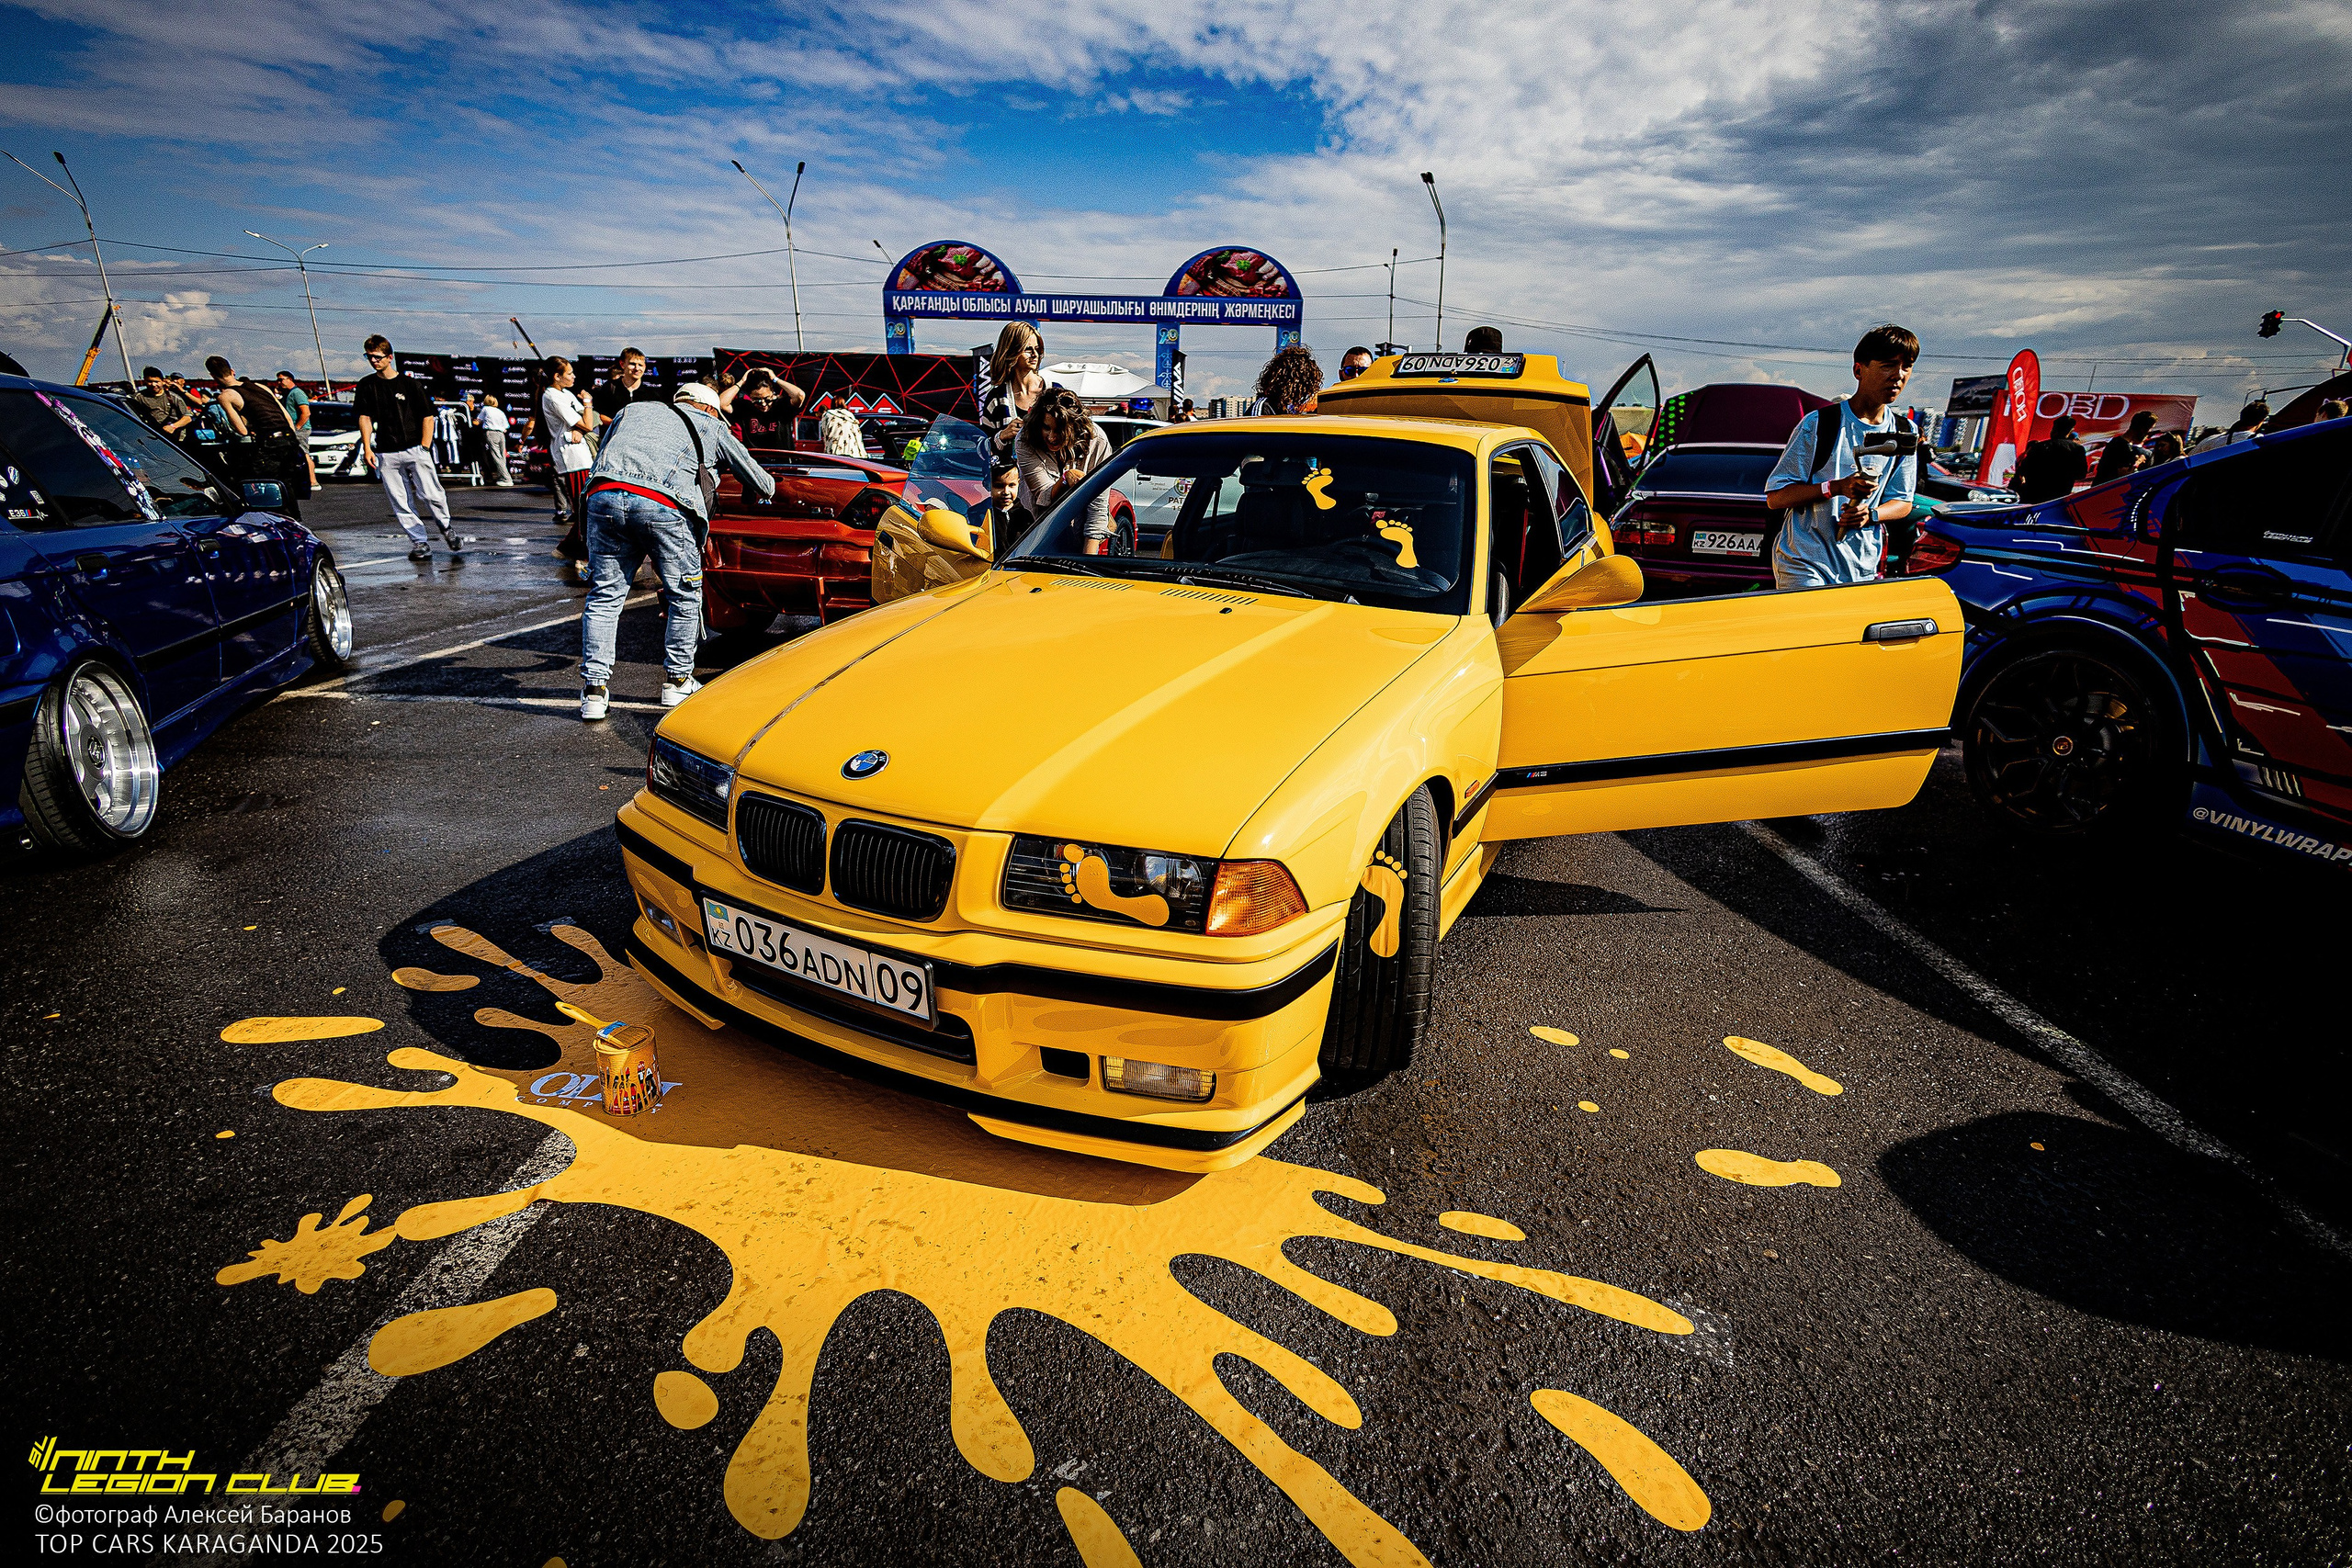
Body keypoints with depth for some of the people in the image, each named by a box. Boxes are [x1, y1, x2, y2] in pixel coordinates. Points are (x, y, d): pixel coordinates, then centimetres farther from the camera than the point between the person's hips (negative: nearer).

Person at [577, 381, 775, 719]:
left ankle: (594, 691, 9)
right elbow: (764, 485, 35)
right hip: (663, 506, -3)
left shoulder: (632, 410, 36)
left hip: (603, 495, 4)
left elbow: (599, 463, 35)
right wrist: (750, 491, 57)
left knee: (604, 596, 11)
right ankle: (677, 681, 23)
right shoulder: (712, 427, 28)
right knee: (684, 596, 14)